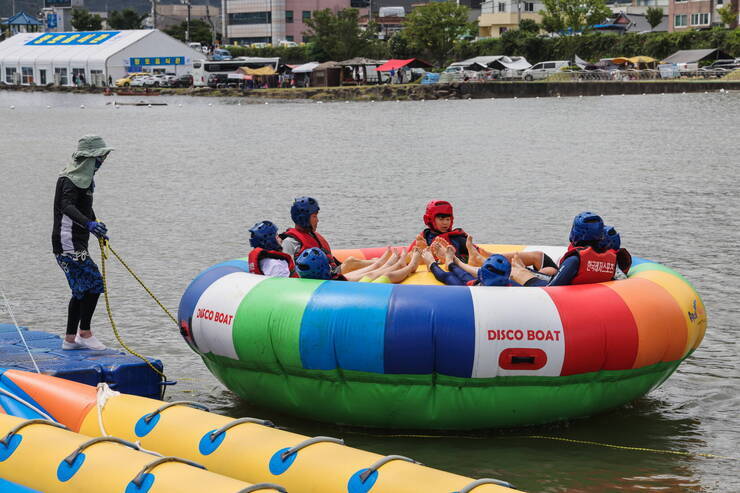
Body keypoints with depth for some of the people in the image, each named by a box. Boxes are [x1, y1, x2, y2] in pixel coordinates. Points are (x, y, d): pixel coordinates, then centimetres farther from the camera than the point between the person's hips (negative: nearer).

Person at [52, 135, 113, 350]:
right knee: (93, 283, -11)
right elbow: (67, 206, -33)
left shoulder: (84, 177, 16)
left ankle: (70, 339, 17)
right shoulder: (71, 179, -16)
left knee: (81, 290, 12)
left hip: (77, 243, 10)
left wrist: (98, 229, 42)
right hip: (68, 243, -10)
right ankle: (84, 333, -3)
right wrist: (89, 224, -49)